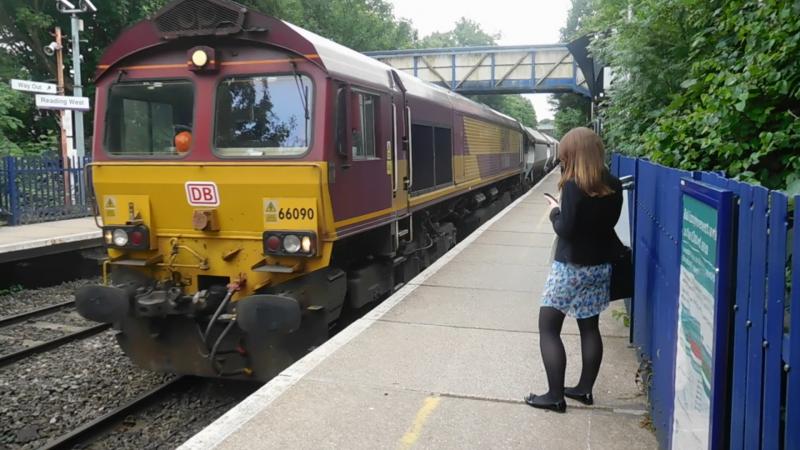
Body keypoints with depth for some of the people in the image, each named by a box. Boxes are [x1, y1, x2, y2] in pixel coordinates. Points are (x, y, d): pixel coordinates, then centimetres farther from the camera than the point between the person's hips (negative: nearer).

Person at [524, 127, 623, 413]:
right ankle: (585, 389, 23)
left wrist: (554, 212, -1)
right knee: (590, 327, 15)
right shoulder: (613, 186, 2)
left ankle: (555, 396, 3)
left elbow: (565, 230, -19)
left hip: (570, 267, -7)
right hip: (600, 266, 7)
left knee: (548, 328, 2)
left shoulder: (573, 186, -18)